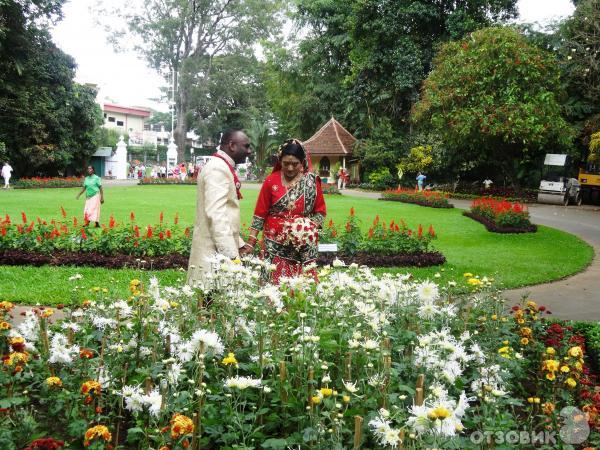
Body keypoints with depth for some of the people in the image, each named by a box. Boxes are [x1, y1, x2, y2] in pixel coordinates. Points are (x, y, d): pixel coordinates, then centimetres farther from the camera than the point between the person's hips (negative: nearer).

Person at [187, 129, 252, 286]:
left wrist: (239, 244, 17)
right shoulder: (218, 169, -14)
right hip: (215, 252, -10)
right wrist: (231, 254, -24)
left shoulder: (223, 168, 17)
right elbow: (216, 215, -23)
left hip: (222, 249, 10)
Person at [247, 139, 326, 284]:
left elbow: (320, 211, 9)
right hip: (276, 244, 0)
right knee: (276, 282, -6)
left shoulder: (312, 181, 4)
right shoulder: (271, 181, 2)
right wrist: (251, 242, -2)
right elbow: (260, 213, 3)